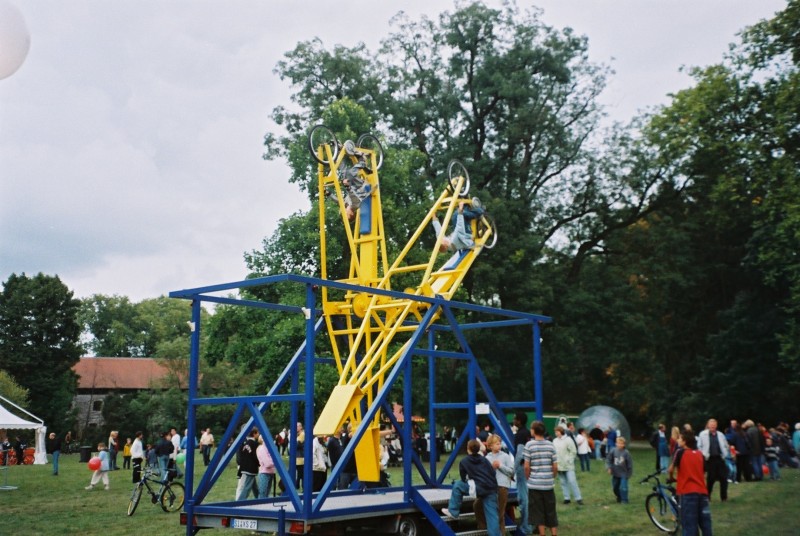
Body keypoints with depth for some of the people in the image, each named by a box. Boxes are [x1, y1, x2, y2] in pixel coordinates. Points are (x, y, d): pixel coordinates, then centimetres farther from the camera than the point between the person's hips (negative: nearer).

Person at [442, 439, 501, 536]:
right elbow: (493, 473, 17)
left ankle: (453, 511, 17)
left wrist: (467, 484, 37)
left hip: (479, 488, -4)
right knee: (492, 515, 5)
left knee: (458, 485, 15)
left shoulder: (464, 461, 11)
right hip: (492, 490, 4)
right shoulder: (484, 460, 20)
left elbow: (463, 478, 18)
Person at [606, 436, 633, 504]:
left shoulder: (626, 453, -13)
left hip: (623, 474, -3)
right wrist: (609, 467, -13)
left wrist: (629, 473, 0)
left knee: (623, 487, -12)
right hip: (615, 473, 3)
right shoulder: (613, 451, -9)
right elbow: (608, 459, 0)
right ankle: (619, 498, 37)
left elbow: (630, 464, -4)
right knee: (615, 487, 13)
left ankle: (624, 500, 4)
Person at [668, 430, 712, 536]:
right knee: (705, 522, 10)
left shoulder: (680, 452, -3)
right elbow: (702, 471, 17)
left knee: (689, 523, -3)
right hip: (702, 491, 5)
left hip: (688, 492, -5)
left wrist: (671, 478, 16)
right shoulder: (700, 454, 12)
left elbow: (671, 469, -4)